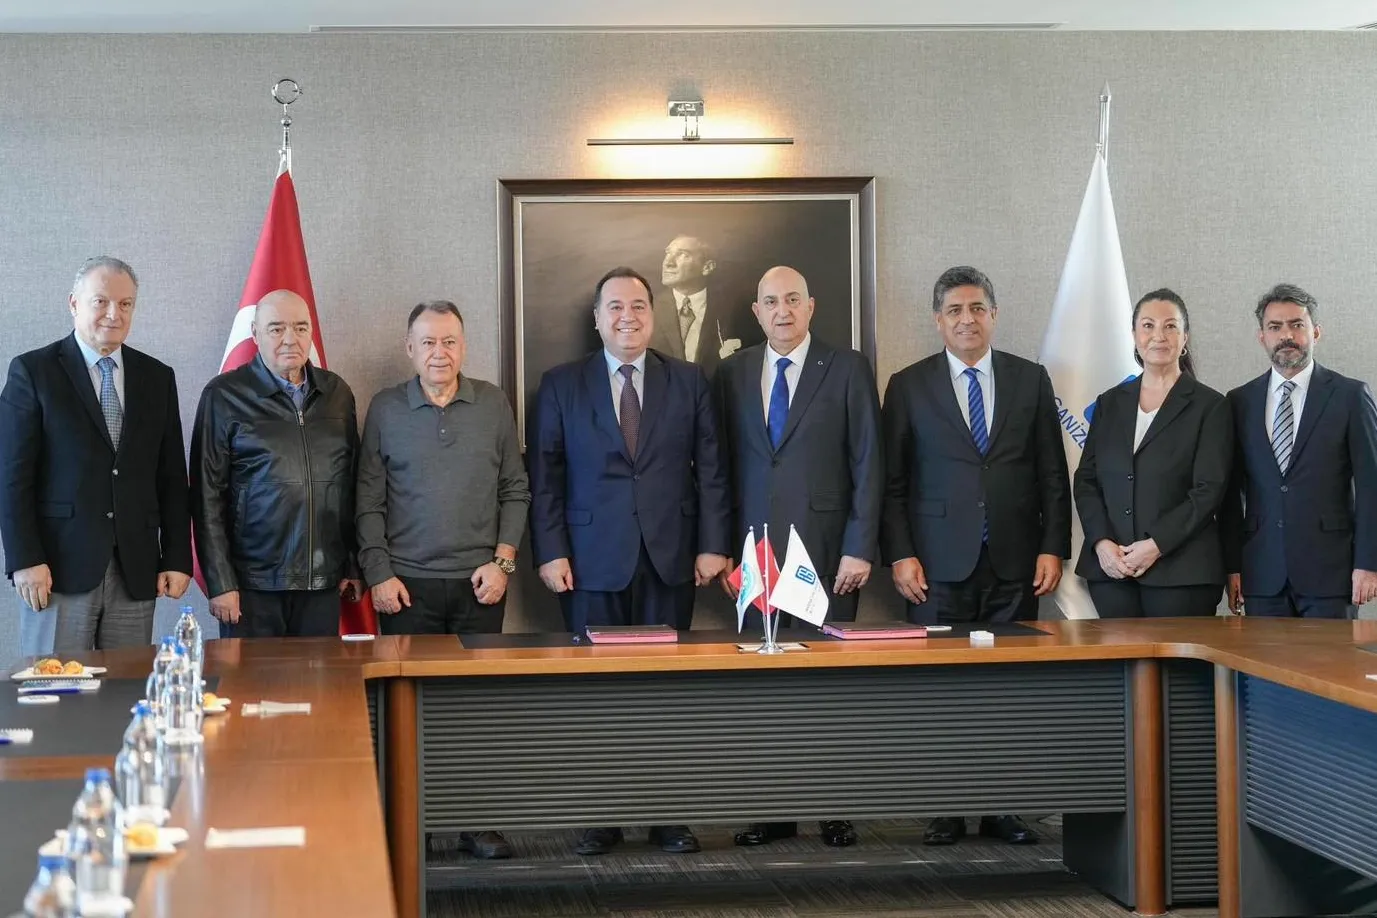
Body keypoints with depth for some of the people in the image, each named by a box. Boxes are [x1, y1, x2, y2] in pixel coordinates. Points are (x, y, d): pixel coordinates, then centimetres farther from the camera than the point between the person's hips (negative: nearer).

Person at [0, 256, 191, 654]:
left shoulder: (157, 377, 13)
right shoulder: (32, 371, 2)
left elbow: (172, 477, 13)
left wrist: (178, 559, 6)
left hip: (136, 571, 3)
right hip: (60, 566, -3)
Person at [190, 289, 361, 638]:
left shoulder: (337, 393, 10)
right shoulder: (224, 396, -2)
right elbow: (207, 495, -4)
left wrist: (354, 566, 9)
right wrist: (219, 582, -8)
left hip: (323, 583, 3)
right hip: (253, 583, -3)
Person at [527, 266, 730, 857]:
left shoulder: (689, 382, 9)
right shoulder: (561, 386, 6)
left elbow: (710, 470, 7)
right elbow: (543, 476, 3)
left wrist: (713, 545, 0)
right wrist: (550, 552, -5)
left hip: (670, 561, 1)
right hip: (593, 563, -1)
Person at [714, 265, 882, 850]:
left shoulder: (848, 369, 2)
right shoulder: (731, 375, 11)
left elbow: (868, 464, -1)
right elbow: (725, 465, 12)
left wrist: (859, 548, -8)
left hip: (826, 551, -2)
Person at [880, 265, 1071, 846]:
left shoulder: (1030, 380, 10)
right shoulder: (909, 386, 5)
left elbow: (1052, 474, 10)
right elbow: (892, 481, 3)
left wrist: (1053, 548, 2)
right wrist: (899, 555, -5)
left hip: (1014, 563, 1)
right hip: (940, 564, -1)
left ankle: (1004, 807, 11)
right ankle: (946, 810, 8)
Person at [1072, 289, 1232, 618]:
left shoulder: (1209, 406, 3)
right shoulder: (1110, 403, 15)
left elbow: (1209, 491, -5)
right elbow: (1086, 480, 12)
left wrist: (1156, 545, -14)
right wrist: (1101, 542, -4)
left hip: (1181, 570, -3)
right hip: (1110, 568, 3)